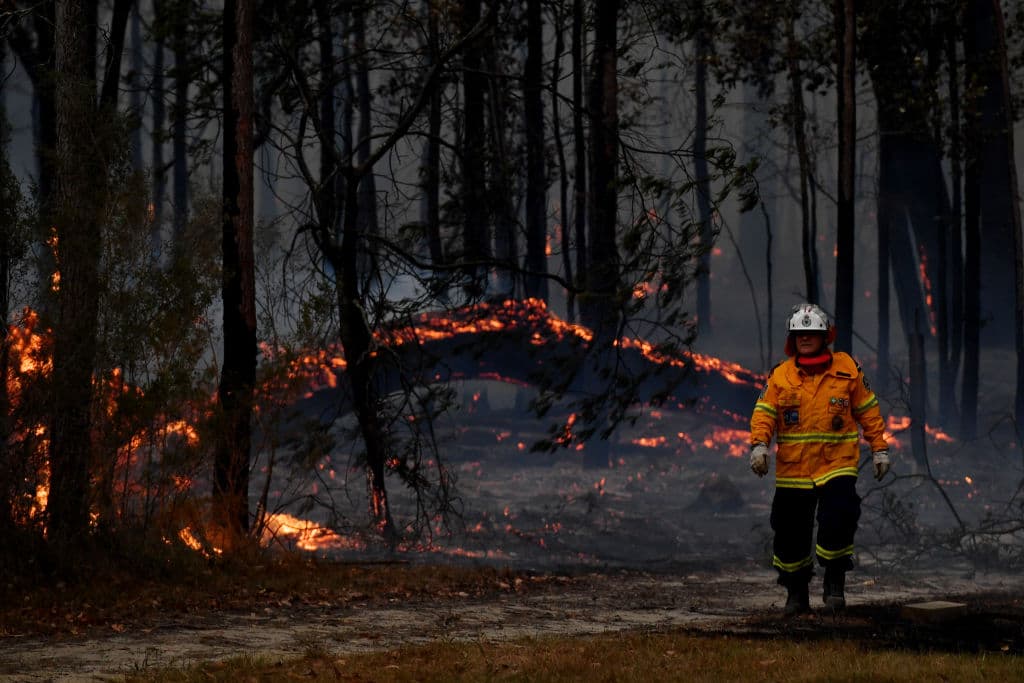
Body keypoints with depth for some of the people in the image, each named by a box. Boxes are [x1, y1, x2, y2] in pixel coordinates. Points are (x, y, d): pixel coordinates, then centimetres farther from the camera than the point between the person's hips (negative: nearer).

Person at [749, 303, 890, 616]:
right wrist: (759, 444, -16)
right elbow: (764, 413, 1)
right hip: (792, 469, 1)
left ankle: (835, 581, 0)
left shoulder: (847, 370, 4)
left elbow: (868, 411, 11)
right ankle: (796, 591, 20)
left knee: (838, 520, -19)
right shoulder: (780, 376, 4)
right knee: (791, 532, 3)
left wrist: (879, 449, 9)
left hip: (837, 464, -1)